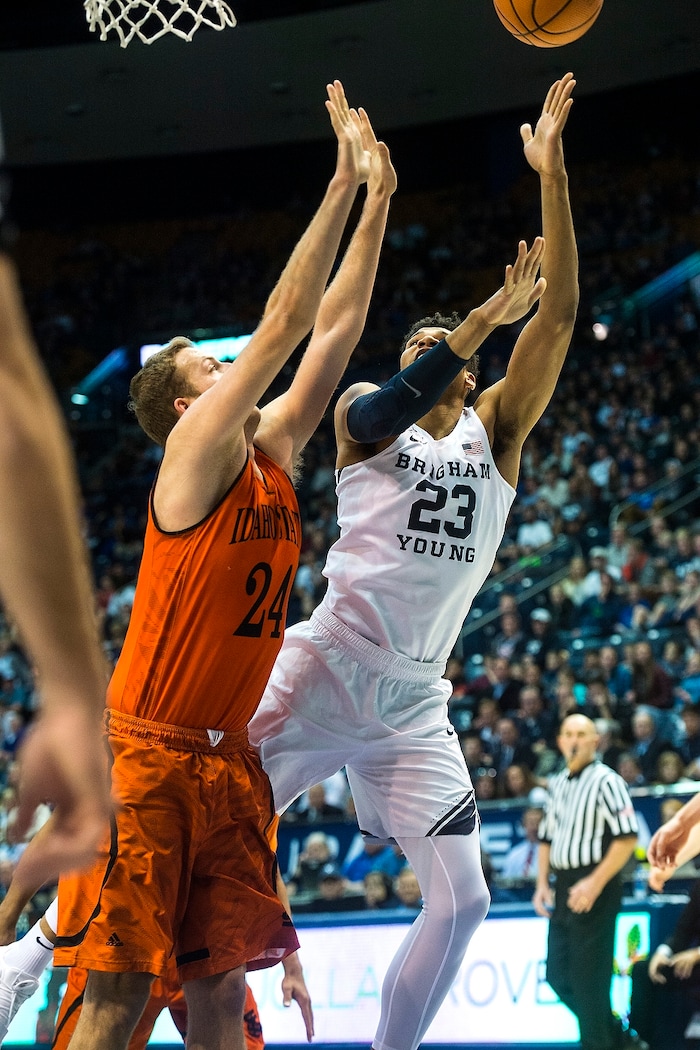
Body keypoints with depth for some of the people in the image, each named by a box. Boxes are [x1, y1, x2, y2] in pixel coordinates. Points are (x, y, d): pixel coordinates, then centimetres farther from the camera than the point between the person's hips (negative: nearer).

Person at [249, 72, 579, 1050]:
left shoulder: (494, 430, 11)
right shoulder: (363, 415, 5)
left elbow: (560, 312, 1)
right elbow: (387, 406, -21)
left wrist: (552, 174, -7)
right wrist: (486, 315, -28)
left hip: (415, 700, 4)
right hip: (326, 668, -4)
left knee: (462, 899, -2)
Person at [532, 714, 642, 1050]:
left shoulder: (607, 781, -10)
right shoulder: (557, 784, 14)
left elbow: (627, 838, -16)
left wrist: (595, 883, -20)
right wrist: (542, 884, 11)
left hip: (595, 887, -8)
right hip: (563, 889, 8)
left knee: (588, 976, -6)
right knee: (558, 974, 10)